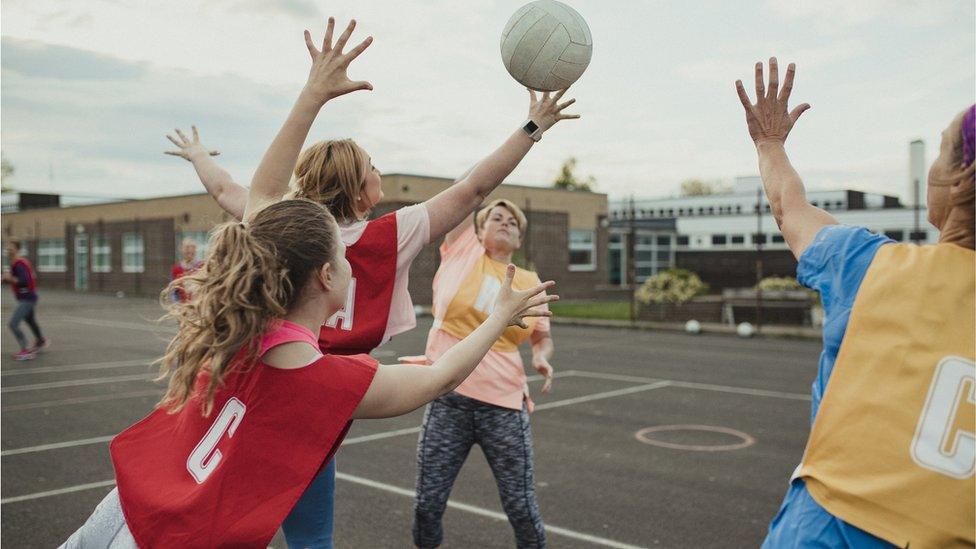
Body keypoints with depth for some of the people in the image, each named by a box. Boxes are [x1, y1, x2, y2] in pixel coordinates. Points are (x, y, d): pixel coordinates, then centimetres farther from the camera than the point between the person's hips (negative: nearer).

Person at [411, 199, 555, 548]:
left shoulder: (531, 282, 8)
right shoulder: (462, 253, 4)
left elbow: (543, 338, 17)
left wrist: (542, 358, -3)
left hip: (504, 405, 1)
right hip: (448, 400, -1)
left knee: (521, 507, 3)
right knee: (427, 504, 5)